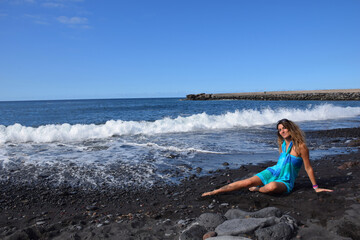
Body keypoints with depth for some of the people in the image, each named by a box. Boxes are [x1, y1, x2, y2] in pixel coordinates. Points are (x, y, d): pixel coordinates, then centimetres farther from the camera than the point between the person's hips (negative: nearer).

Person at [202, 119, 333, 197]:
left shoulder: (301, 146, -12)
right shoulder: (282, 144, 6)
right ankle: (215, 192, -14)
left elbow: (308, 168, -5)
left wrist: (316, 187, 2)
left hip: (285, 181, -4)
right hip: (272, 172, 5)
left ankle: (257, 189, -6)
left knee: (272, 186, -40)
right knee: (247, 182, -18)